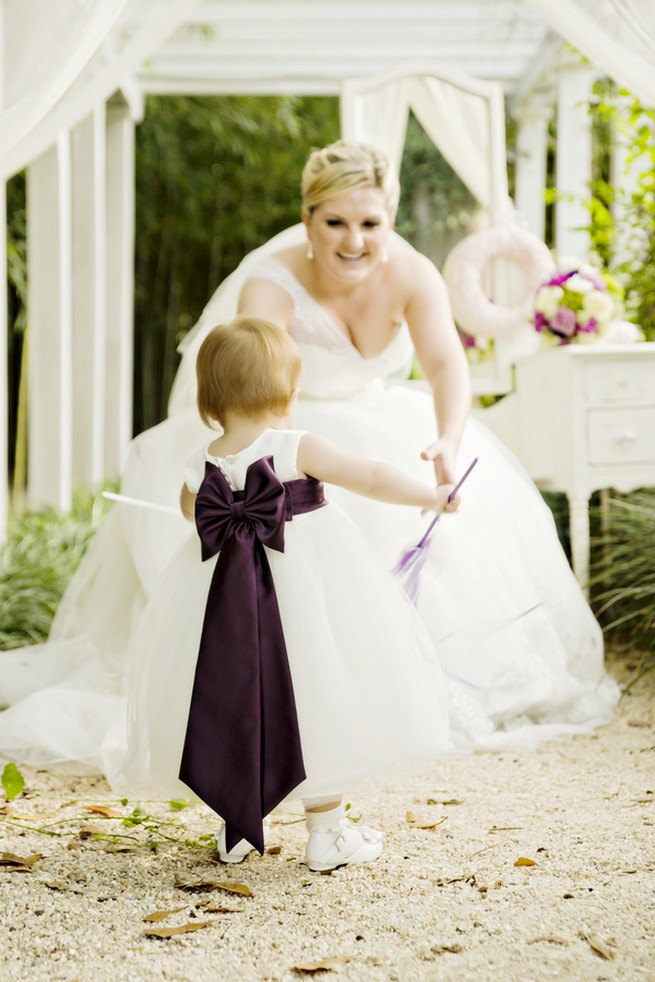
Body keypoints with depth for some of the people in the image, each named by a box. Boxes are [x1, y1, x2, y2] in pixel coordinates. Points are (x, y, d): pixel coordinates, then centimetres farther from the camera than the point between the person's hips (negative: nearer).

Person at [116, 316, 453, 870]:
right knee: (317, 700, 6)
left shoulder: (200, 470, 0)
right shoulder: (299, 450, -13)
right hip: (304, 586, -4)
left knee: (233, 705, 16)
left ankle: (237, 830, 25)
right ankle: (327, 832, 12)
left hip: (226, 595, 4)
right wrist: (433, 496, 3)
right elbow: (372, 478, -10)